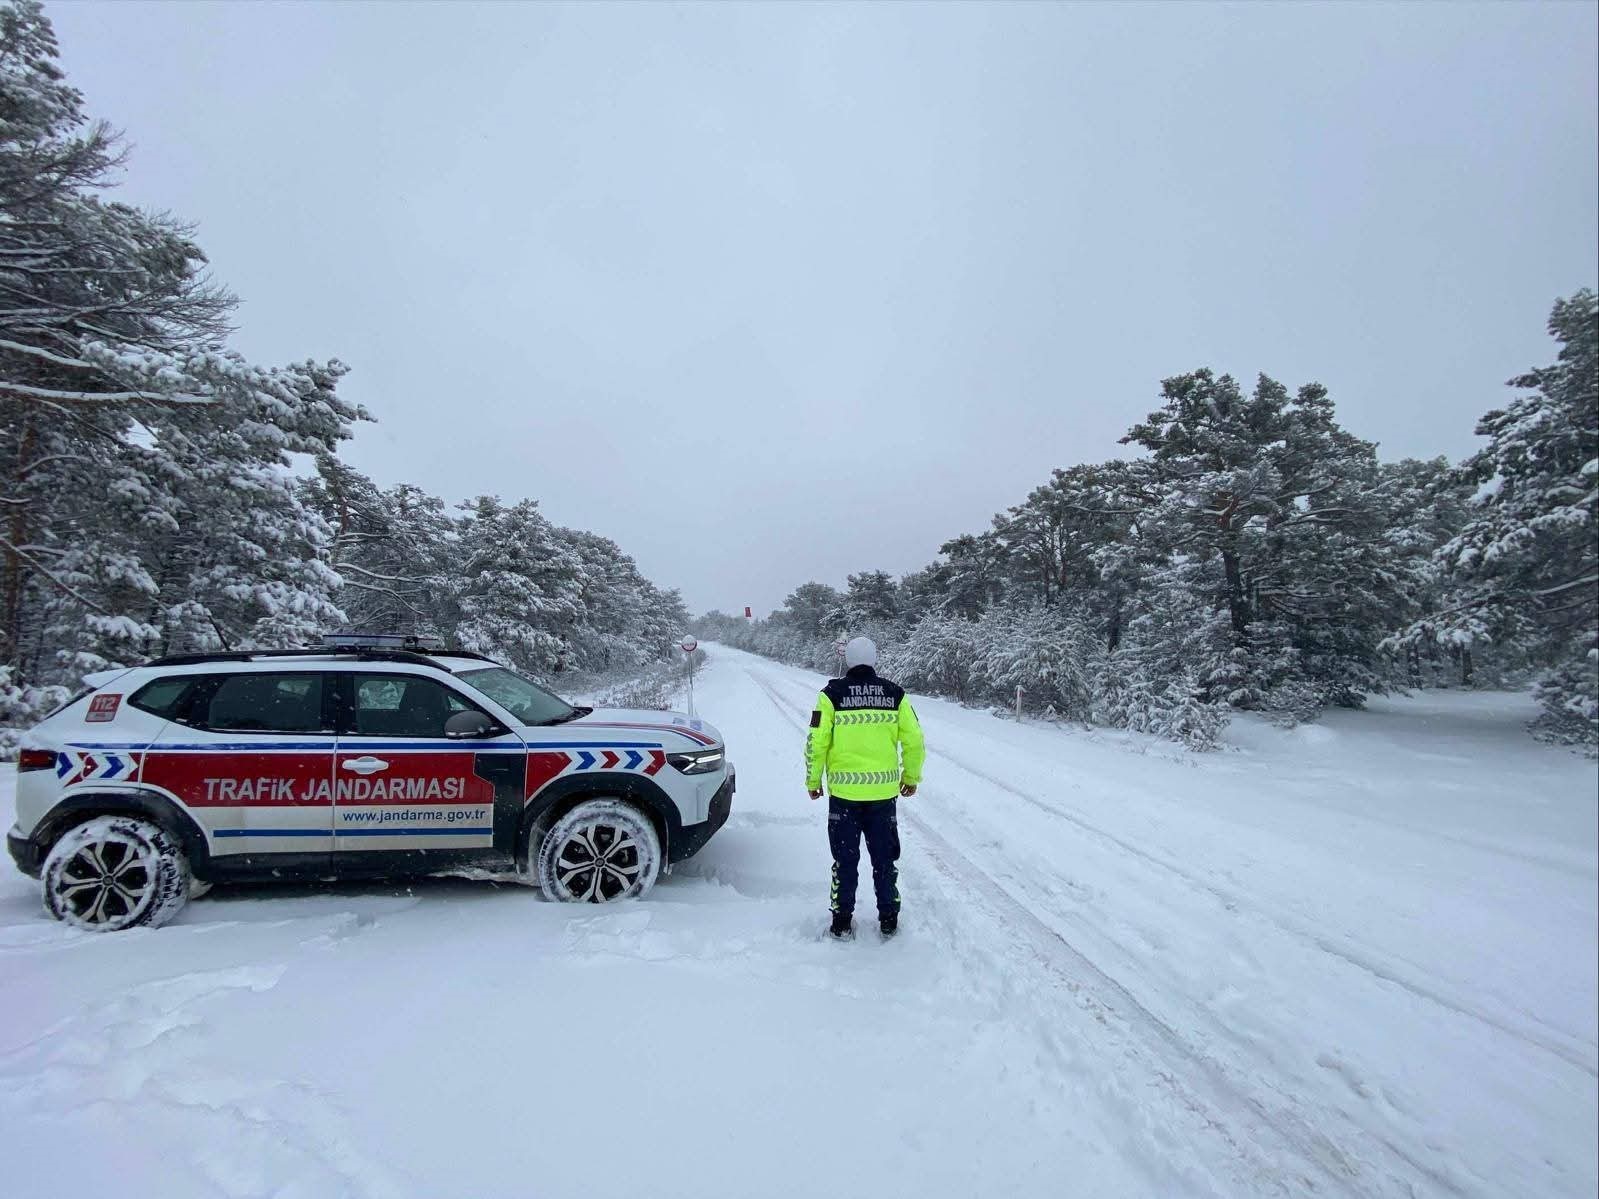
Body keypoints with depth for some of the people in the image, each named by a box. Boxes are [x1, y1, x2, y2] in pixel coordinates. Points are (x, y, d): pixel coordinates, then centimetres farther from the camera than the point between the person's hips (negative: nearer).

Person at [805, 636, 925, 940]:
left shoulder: (832, 694, -6)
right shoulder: (895, 695, 0)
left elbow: (816, 742, -7)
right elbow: (915, 741, 1)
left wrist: (813, 781, 6)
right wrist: (912, 777, 16)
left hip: (843, 792, -1)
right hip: (884, 792, 2)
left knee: (845, 859, 12)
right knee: (884, 858, 16)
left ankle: (842, 922, 20)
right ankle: (888, 921, 25)